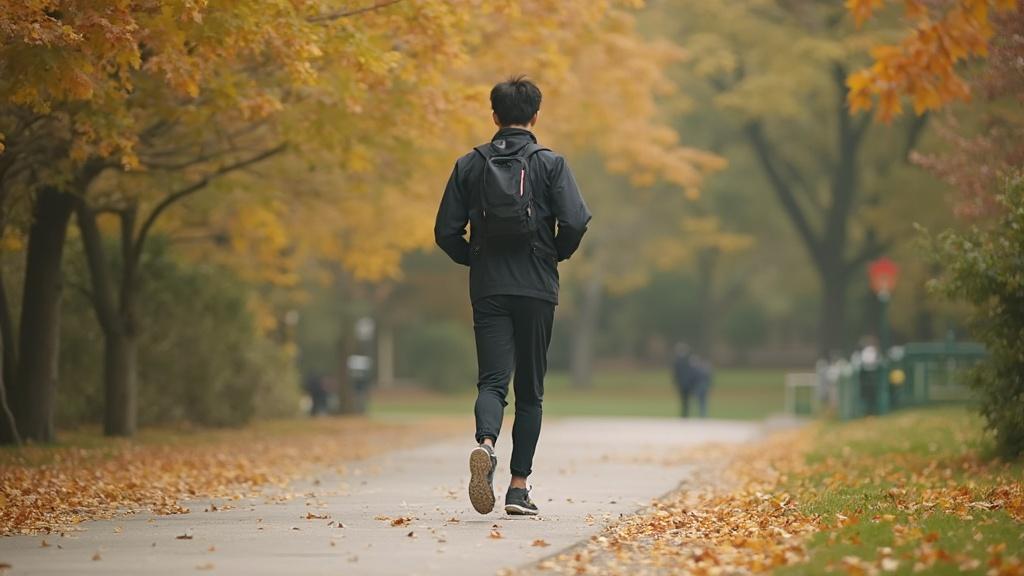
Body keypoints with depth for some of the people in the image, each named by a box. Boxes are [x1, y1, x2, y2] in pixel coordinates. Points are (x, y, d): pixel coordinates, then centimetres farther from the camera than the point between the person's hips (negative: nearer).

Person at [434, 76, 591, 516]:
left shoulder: (470, 165, 5)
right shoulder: (550, 163, -1)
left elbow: (446, 231, 2)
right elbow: (575, 222, -12)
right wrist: (556, 256, 8)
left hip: (487, 290, 1)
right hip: (536, 290, -1)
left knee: (492, 381, -1)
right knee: (530, 389, 8)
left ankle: (485, 445, -33)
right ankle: (519, 487, 6)